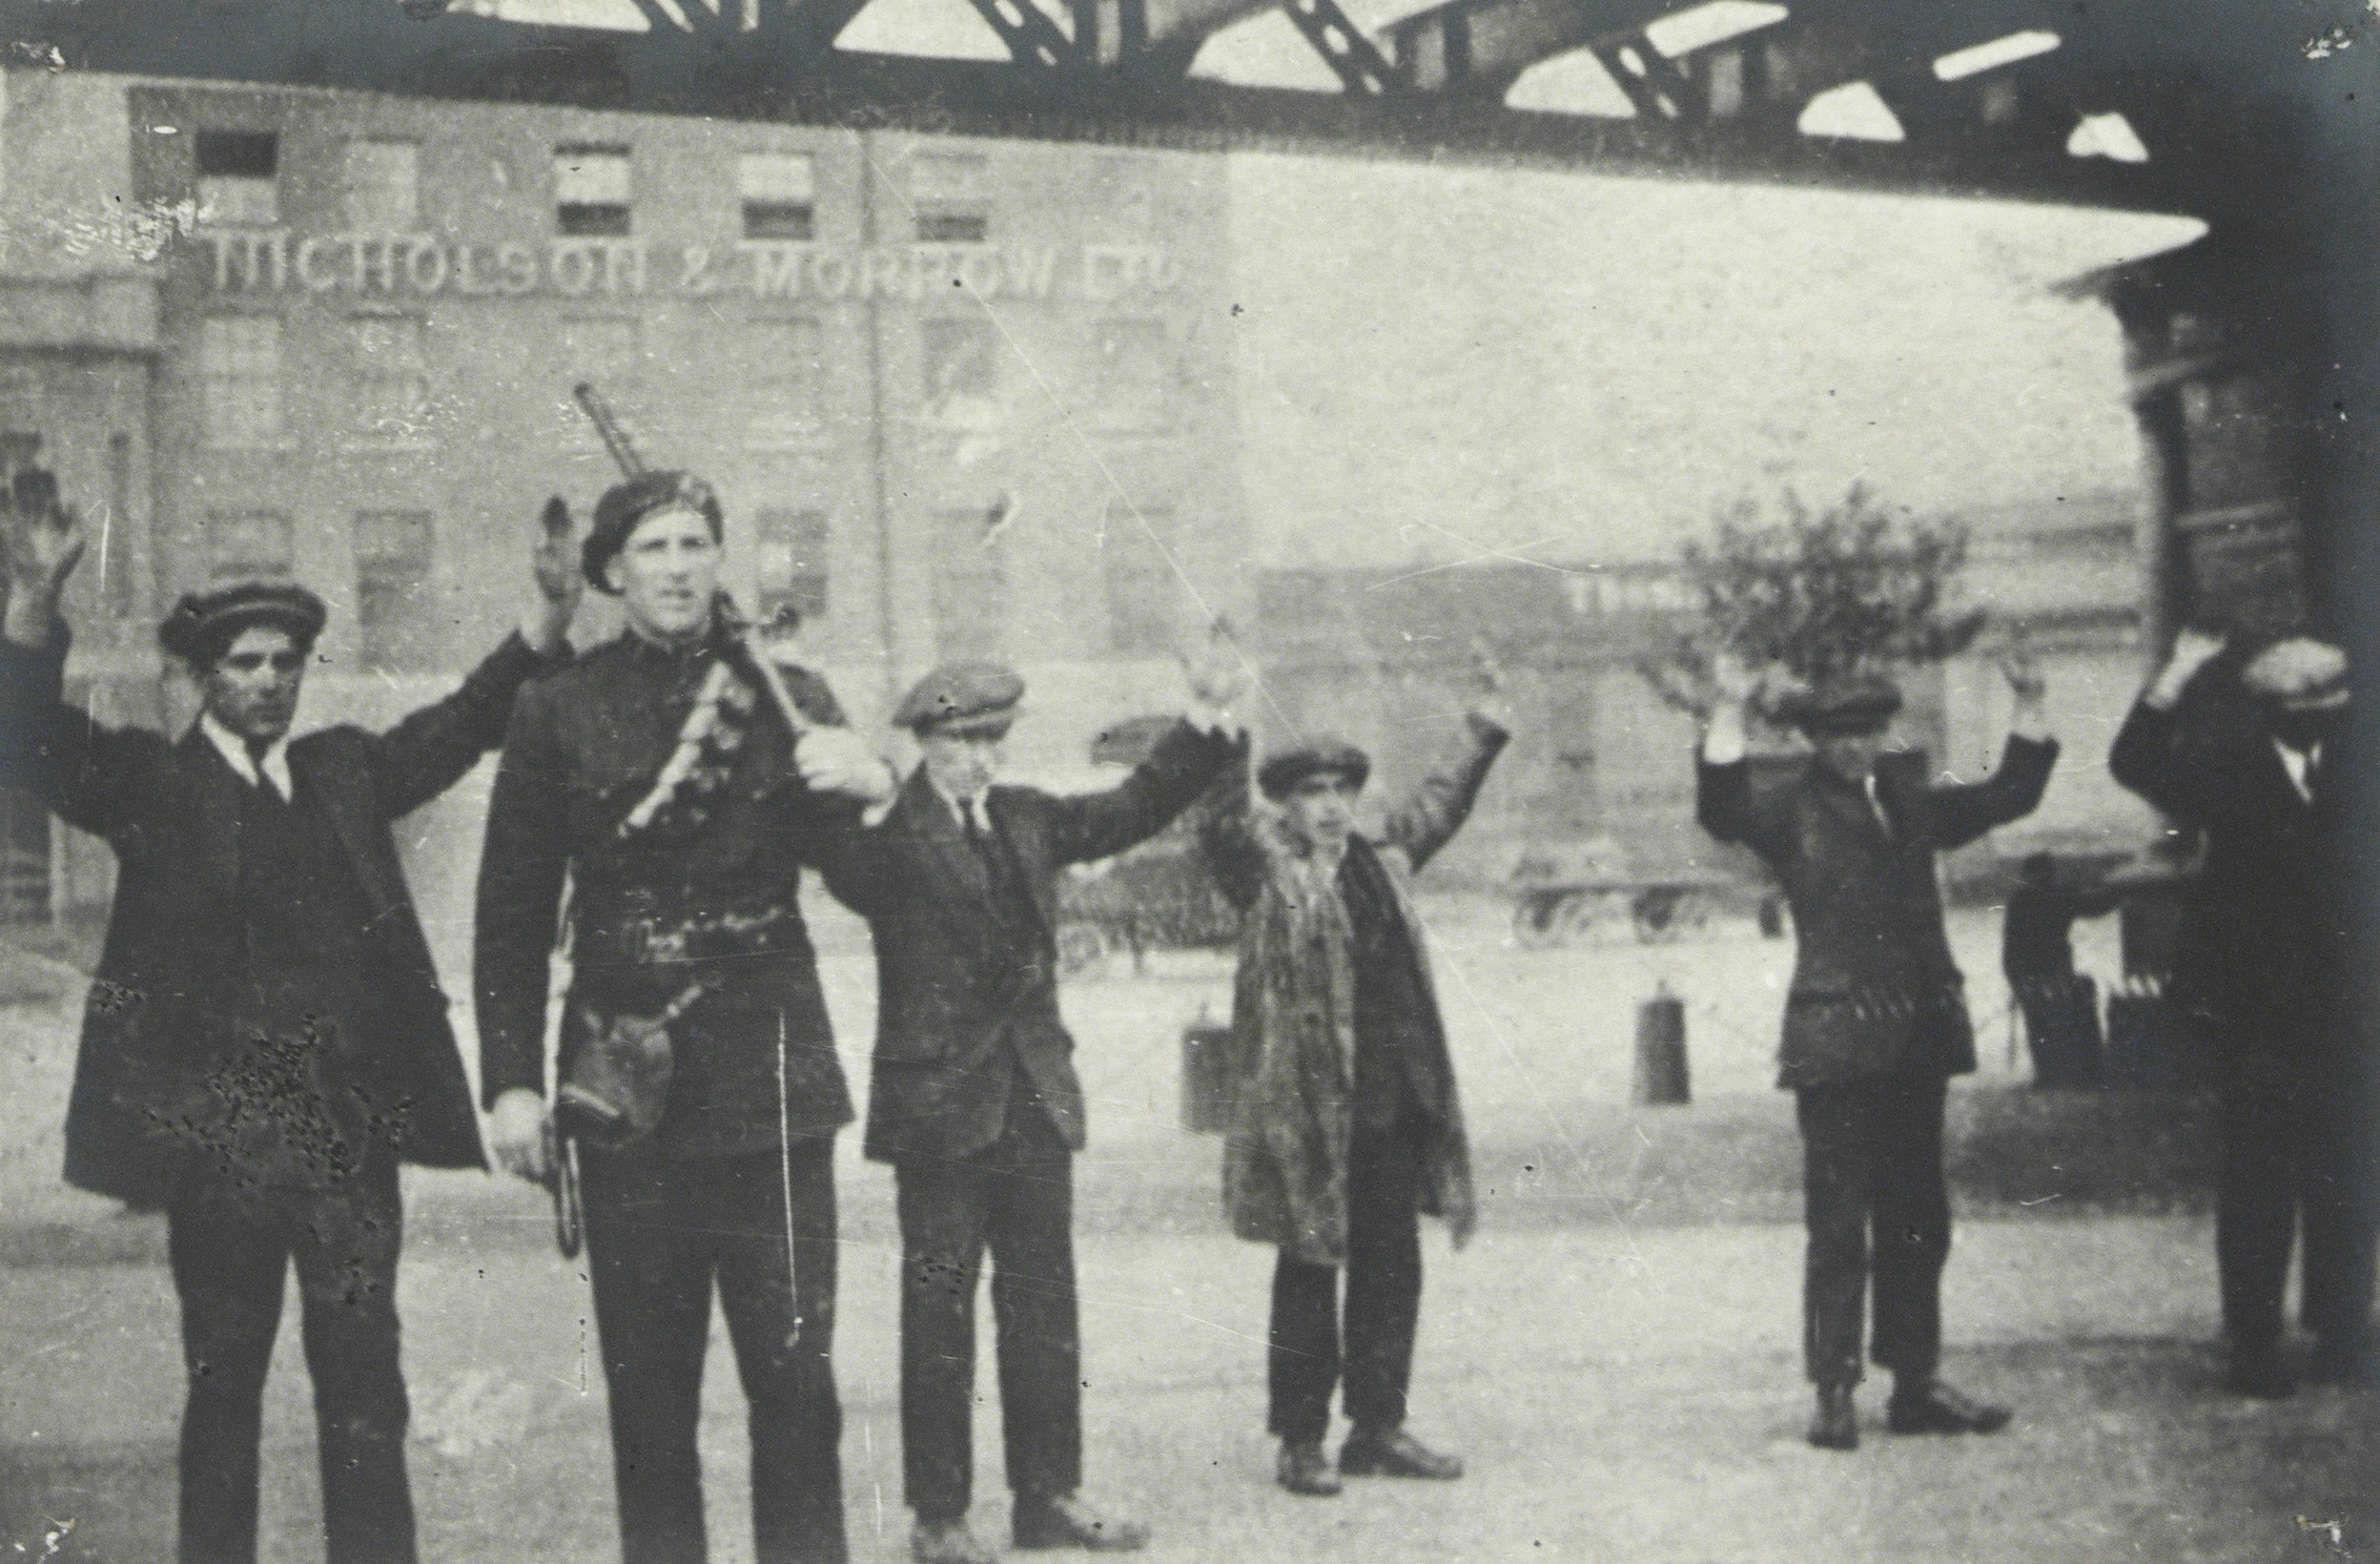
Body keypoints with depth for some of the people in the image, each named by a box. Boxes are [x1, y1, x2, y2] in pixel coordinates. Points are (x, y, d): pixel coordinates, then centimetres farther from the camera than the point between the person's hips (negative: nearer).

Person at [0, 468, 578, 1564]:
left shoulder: (346, 771, 16)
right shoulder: (151, 783, 5)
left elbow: (462, 724, 17)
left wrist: (546, 624, 1)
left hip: (348, 1125, 3)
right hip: (219, 1137, -2)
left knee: (365, 1391, 2)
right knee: (223, 1385, 6)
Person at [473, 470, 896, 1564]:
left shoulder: (789, 700, 8)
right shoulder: (556, 712, 8)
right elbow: (511, 917, 10)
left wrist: (870, 797, -16)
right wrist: (511, 1083, 3)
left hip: (768, 1079, 0)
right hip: (622, 1088, 0)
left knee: (795, 1375, -4)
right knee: (647, 1384, 5)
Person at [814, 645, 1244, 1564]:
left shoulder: (1028, 818, 12)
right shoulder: (887, 833, -7)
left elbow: (1131, 811, 19)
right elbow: (843, 871, -27)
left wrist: (1204, 725, 11)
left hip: (1034, 1097, 6)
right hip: (938, 1103, -6)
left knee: (1043, 1301, 10)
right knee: (938, 1311, 1)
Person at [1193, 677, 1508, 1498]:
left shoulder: (1380, 861, 16)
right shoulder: (1264, 870, -1)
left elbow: (1435, 809, 32)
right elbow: (1221, 825, -19)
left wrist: (1480, 742, 35)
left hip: (1392, 1105, 6)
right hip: (1307, 1108, -6)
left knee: (1391, 1269, 10)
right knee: (1308, 1274, 1)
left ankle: (1378, 1429, 21)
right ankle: (1300, 1441, 10)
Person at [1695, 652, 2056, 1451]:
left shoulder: (1909, 800, 14)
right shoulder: (1792, 807, -2)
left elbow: (2008, 795, 23)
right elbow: (1724, 812, -21)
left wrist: (2028, 707, 14)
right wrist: (1730, 713, -30)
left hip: (1917, 1039, 6)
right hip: (1836, 1040, -6)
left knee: (1918, 1220, 11)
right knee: (1838, 1222, -4)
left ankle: (1915, 1386, 20)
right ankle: (1834, 1394, 2)